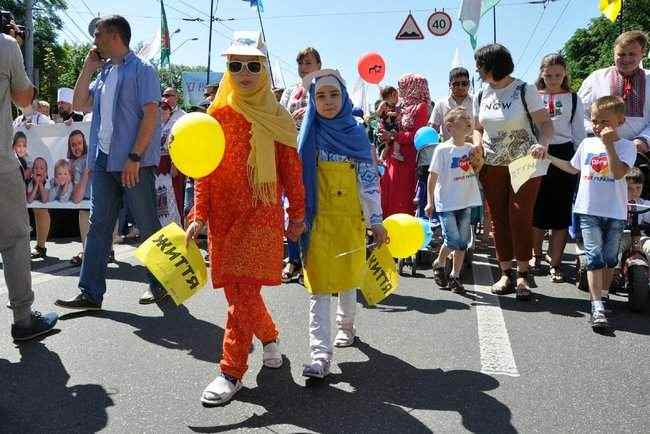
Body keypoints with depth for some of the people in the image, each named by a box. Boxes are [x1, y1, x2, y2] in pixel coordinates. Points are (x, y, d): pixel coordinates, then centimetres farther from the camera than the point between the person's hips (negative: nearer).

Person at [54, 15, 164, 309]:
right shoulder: (104, 73, 19)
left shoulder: (141, 70, -4)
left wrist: (134, 157, -19)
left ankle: (160, 285, 16)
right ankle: (91, 293, 10)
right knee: (98, 226, 6)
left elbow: (150, 115, -12)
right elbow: (80, 104, 16)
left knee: (148, 225, 2)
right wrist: (88, 67, 11)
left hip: (134, 162, -7)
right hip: (104, 160, 8)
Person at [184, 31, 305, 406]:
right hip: (223, 215, 3)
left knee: (243, 289, -9)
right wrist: (200, 215, -3)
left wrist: (297, 215, 5)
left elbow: (292, 170, 4)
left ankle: (232, 371, 2)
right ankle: (270, 337, 37)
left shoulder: (277, 117, 1)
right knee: (238, 288, 10)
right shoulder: (218, 114, 5)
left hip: (261, 214, -3)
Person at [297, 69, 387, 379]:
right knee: (319, 283, -7)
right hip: (318, 219, -1)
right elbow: (295, 176, 2)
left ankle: (346, 324, 39)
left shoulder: (356, 133, 3)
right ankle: (320, 354, -8)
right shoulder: (307, 135, 2)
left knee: (348, 276, 14)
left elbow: (369, 179, 2)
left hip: (350, 217, 1)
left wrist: (376, 220, -1)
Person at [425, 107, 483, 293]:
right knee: (453, 241, -10)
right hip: (446, 203, -5)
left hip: (466, 202, 5)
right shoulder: (442, 149, -10)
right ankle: (439, 264, 19)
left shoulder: (470, 149, 5)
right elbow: (433, 176, -8)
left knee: (463, 242, 8)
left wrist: (479, 160, -3)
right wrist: (430, 202, -8)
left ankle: (455, 276, 22)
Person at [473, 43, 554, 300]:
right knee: (498, 219, 4)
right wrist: (477, 144, -5)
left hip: (524, 164, -4)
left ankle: (523, 275, 3)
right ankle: (506, 273, 12)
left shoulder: (524, 90, -5)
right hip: (492, 166, 4)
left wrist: (543, 144, -29)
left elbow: (545, 123, -9)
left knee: (520, 218, -7)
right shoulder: (481, 95, 8)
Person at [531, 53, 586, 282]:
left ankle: (555, 263, 10)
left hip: (563, 155, 0)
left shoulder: (573, 99, 7)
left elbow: (579, 134, 8)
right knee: (537, 210, 7)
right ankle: (536, 254, 27)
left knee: (561, 211, 1)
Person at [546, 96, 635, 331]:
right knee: (594, 257, -6)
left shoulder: (626, 146, -4)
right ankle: (597, 307, -9)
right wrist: (548, 157, 20)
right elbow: (573, 168, 24)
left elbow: (619, 173, -22)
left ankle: (603, 296, 31)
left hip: (615, 213, -1)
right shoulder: (587, 143, 7)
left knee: (610, 258, 11)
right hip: (589, 211, 1)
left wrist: (609, 144, -21)